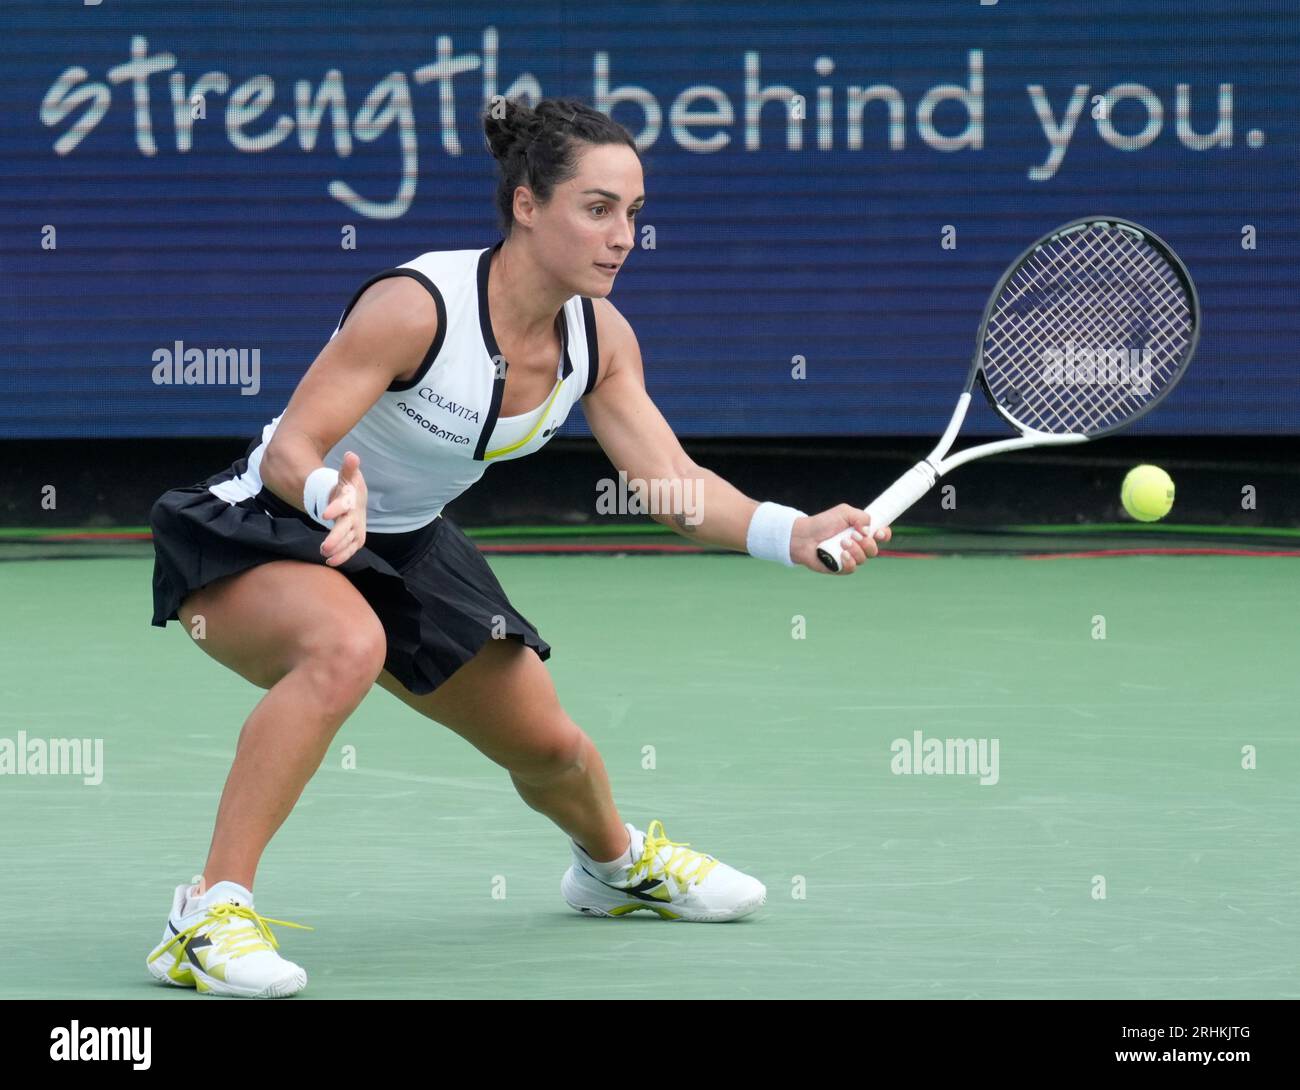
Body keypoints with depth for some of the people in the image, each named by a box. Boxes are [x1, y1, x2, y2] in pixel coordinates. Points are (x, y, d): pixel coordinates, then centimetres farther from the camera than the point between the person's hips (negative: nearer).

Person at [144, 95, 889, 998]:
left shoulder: (600, 338, -8)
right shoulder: (414, 306, -30)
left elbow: (675, 483, -11)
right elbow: (290, 449, -30)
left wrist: (794, 534, -29)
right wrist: (331, 496, -54)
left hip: (405, 550, 7)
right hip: (251, 539, -7)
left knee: (548, 743, 12)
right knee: (347, 646, -39)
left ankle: (617, 862, 50)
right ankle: (209, 915, -35)